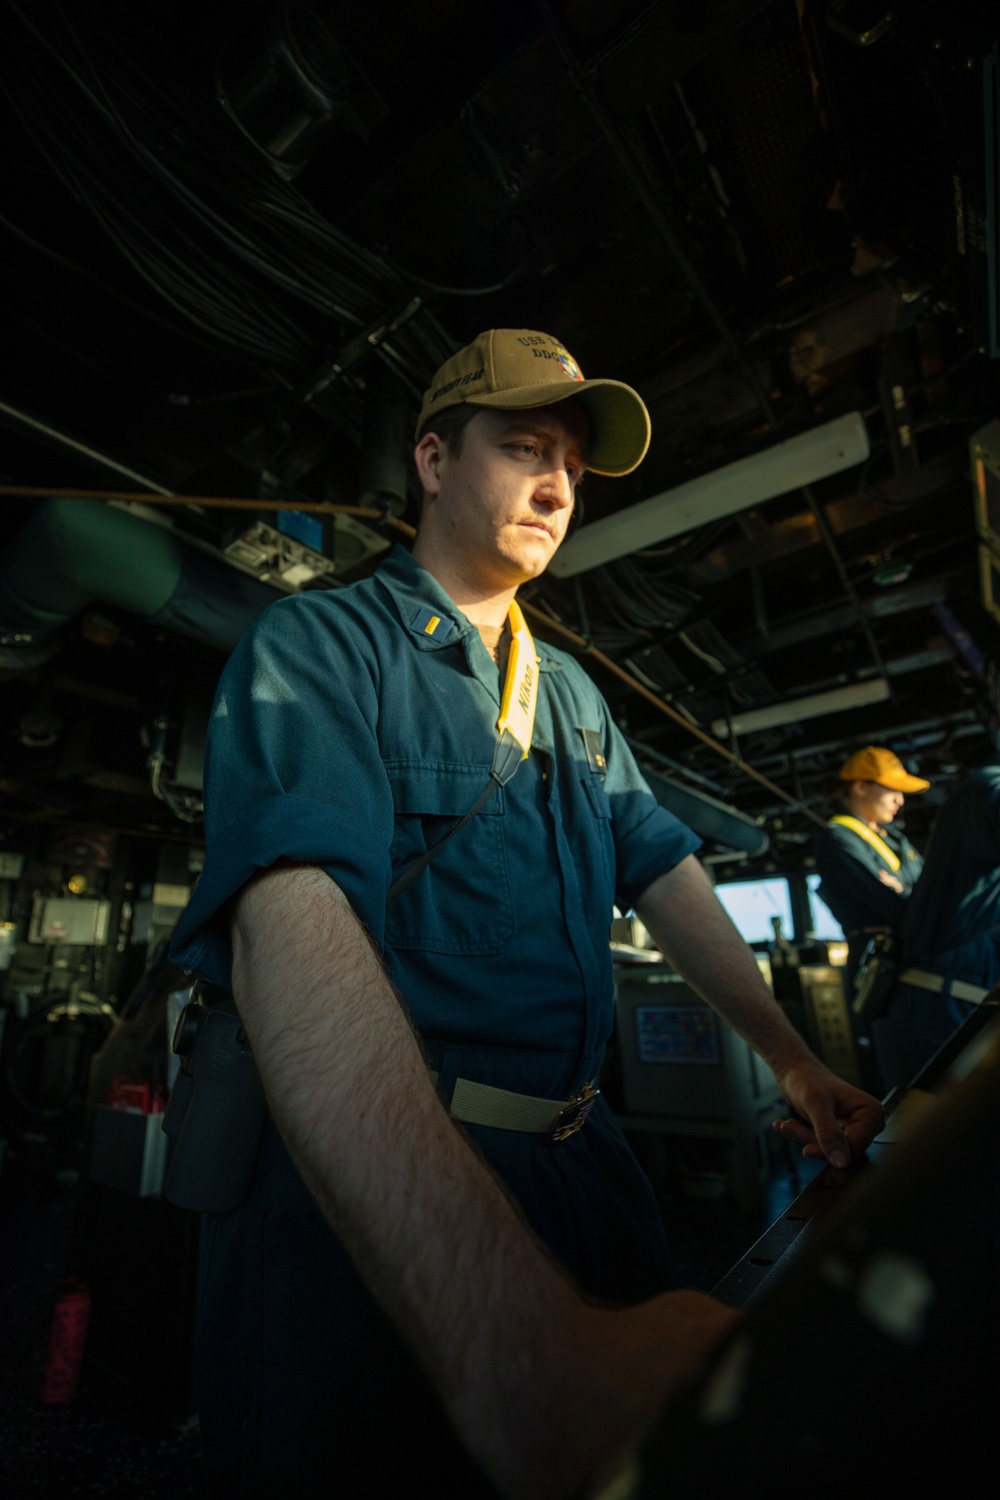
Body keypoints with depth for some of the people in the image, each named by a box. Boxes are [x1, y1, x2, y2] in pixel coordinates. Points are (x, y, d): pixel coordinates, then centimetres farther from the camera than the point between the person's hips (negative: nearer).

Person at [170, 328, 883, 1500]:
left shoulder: (573, 693, 13)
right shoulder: (315, 647, -12)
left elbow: (664, 873, 12)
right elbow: (291, 929, -29)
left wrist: (791, 1058, 6)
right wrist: (512, 1334, -40)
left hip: (575, 1167, 7)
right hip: (364, 1193, -6)